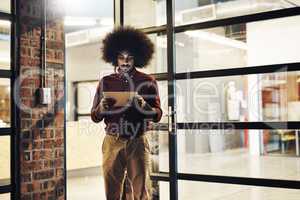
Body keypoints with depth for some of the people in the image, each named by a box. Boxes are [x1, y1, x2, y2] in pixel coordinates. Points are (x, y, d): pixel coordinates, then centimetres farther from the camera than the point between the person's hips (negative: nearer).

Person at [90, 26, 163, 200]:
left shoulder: (148, 81, 3)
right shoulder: (106, 82, 8)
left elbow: (158, 115, 1)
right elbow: (94, 117, 9)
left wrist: (144, 106, -19)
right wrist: (101, 108, -13)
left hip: (138, 142, -1)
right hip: (112, 142, 2)